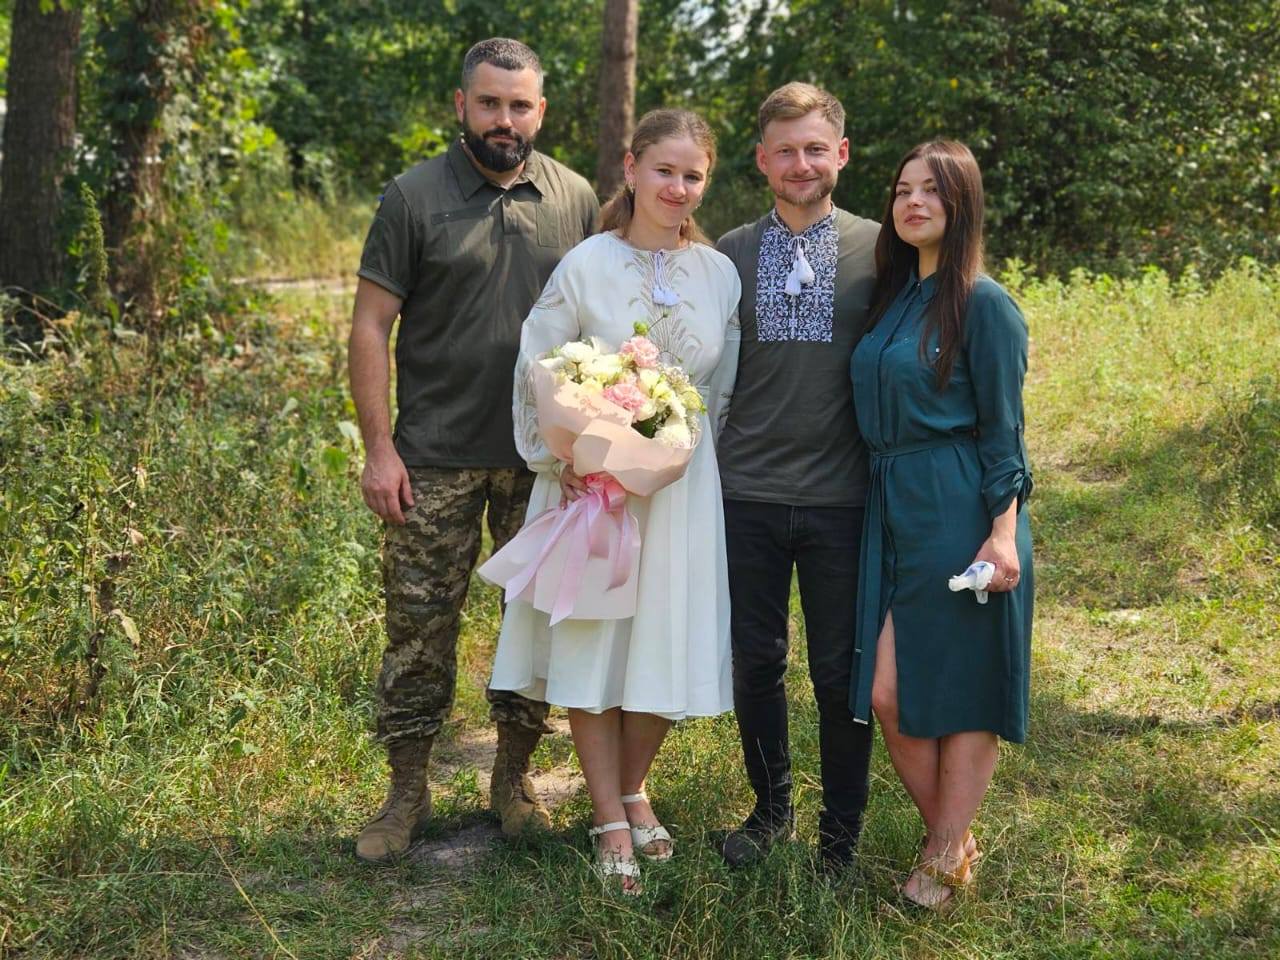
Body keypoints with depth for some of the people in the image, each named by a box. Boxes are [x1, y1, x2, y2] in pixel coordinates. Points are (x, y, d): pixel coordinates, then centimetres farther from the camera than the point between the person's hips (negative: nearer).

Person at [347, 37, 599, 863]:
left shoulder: (575, 200, 5)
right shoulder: (415, 198, -3)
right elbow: (370, 326, -4)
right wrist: (379, 447, -10)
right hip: (436, 459, -2)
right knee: (420, 623, 2)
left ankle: (515, 777, 26)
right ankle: (408, 793, 16)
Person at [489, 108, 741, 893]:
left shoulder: (720, 274, 2)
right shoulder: (587, 265, -7)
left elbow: (724, 386, 11)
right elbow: (537, 372, -4)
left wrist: (690, 445, 5)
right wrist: (556, 462, -10)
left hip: (681, 484, 3)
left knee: (668, 644, 7)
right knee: (591, 641, 3)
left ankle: (633, 788, 30)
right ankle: (610, 821, 15)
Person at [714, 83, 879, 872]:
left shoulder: (877, 251, 0)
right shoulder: (731, 253, 6)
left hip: (842, 498, -2)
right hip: (748, 494, 2)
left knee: (841, 673, 6)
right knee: (755, 663, 11)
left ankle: (842, 833, 23)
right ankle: (772, 807, 31)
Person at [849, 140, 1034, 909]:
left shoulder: (984, 304, -6)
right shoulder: (893, 296, 13)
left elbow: (1003, 430, -8)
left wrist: (1003, 532, -15)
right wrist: (881, 503, 11)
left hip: (960, 513, -7)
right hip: (892, 512, 7)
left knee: (963, 694, 3)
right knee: (888, 695, 4)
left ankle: (945, 862, 16)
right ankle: (953, 840, 23)